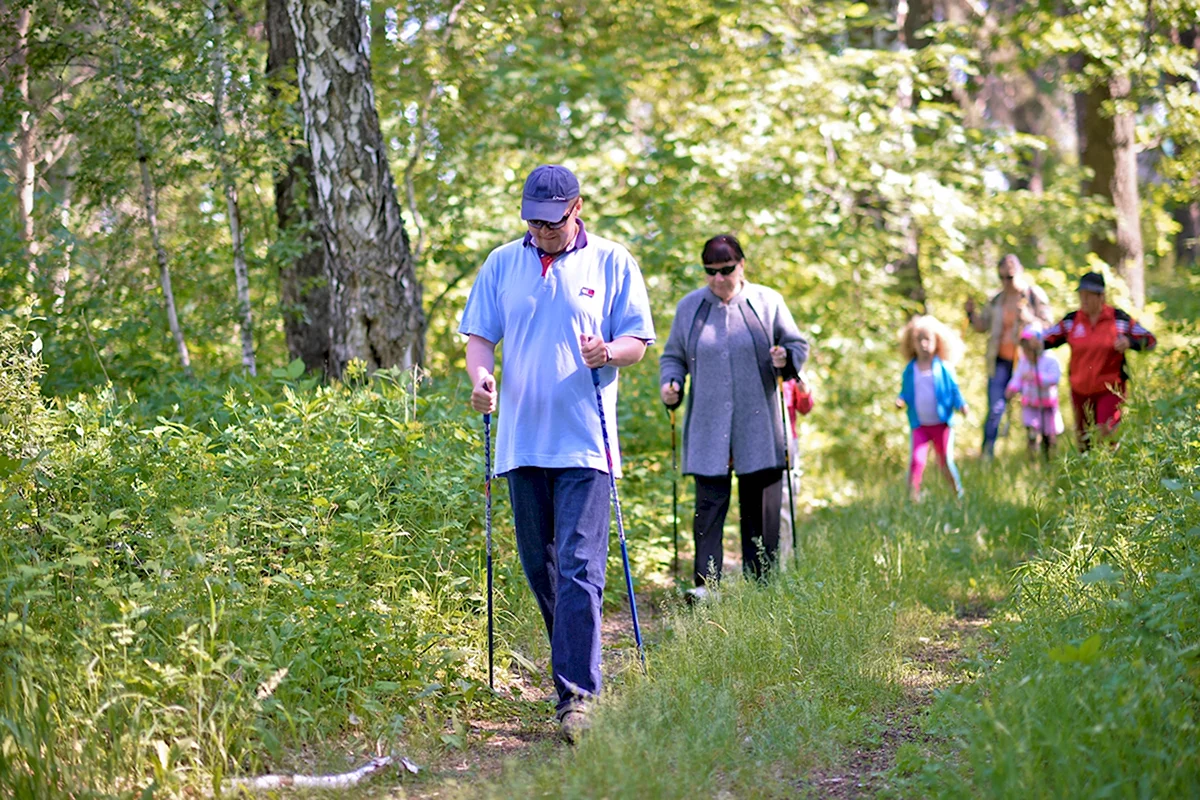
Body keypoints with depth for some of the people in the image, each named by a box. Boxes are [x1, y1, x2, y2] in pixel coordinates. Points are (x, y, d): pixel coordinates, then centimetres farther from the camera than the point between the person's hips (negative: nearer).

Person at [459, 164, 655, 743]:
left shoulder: (611, 262, 4)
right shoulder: (502, 264, 12)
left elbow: (637, 341, 5)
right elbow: (479, 335, 12)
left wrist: (608, 351, -18)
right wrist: (481, 375, -10)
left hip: (585, 441, -4)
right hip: (521, 441, 4)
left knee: (578, 568, -12)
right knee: (539, 566, 10)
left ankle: (578, 694, -14)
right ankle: (574, 665, 27)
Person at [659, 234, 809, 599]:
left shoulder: (767, 301, 5)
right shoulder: (689, 307, 8)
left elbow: (798, 344, 12)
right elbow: (673, 356, 17)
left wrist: (786, 357, -11)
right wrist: (670, 383, -4)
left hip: (757, 428, 0)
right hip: (708, 429, 0)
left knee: (760, 506, 3)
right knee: (709, 504, -8)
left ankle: (760, 583, 10)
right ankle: (706, 583, -12)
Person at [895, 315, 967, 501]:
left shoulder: (944, 369, -3)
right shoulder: (910, 371, 3)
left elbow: (954, 390, 2)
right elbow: (905, 393, 11)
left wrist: (961, 404, -16)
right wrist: (901, 400, -11)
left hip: (942, 424, -1)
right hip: (919, 425, 1)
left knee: (946, 461, 7)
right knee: (917, 460, -13)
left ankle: (959, 494, 25)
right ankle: (913, 496, -9)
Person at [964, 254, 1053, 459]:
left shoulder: (1036, 296, -3)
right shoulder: (996, 300, 8)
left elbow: (1048, 326, -6)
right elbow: (982, 326, 15)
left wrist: (1028, 318, -23)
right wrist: (971, 312, -4)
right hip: (1001, 362, 3)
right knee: (995, 409, -4)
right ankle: (986, 455, -1)